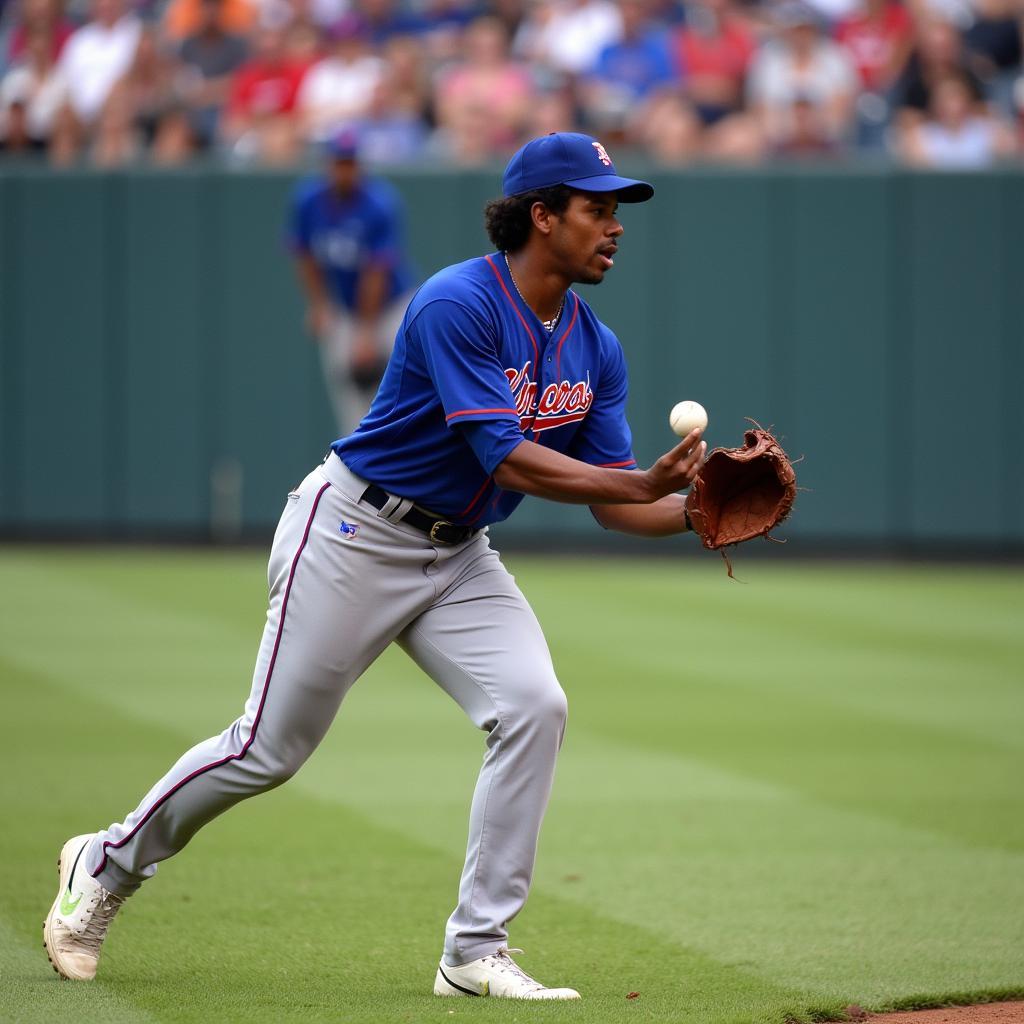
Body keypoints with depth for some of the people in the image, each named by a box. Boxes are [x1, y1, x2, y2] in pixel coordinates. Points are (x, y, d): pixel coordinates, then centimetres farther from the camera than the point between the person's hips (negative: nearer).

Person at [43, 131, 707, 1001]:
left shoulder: (597, 349, 1)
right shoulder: (457, 305, -23)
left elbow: (614, 503, 0)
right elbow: (509, 459, -29)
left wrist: (695, 511, -19)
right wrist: (642, 483, -37)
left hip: (459, 555, 7)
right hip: (354, 537, -7)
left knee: (533, 706, -16)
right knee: (271, 747, 0)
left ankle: (476, 953, -9)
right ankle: (108, 865, 26)